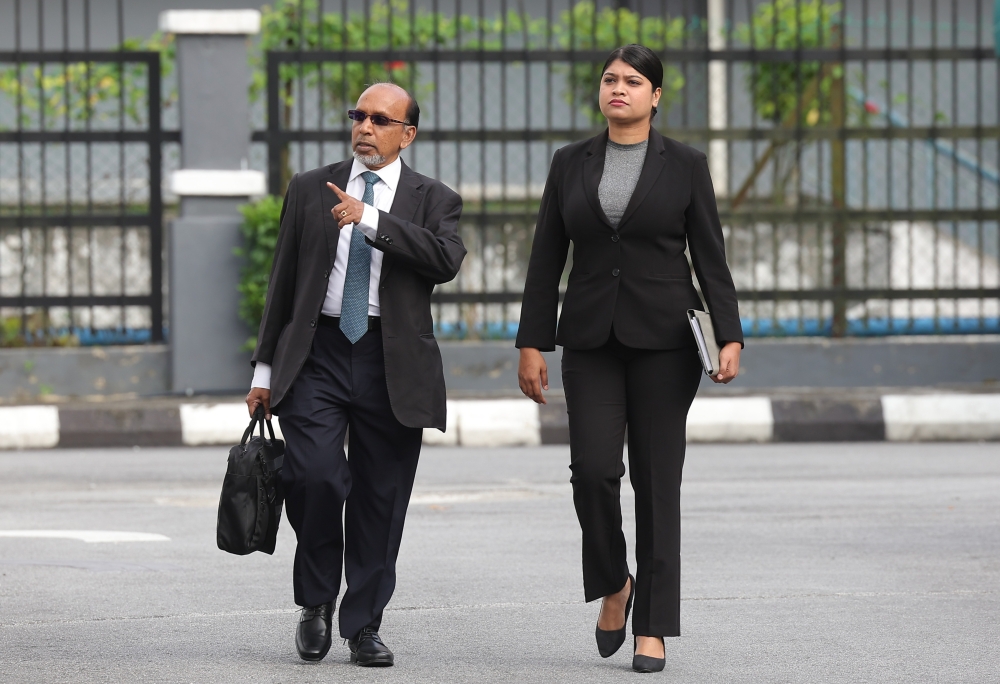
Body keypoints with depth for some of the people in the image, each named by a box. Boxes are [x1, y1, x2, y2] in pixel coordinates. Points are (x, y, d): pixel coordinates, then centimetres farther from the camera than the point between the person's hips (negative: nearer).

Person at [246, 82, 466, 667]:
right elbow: (284, 282, 14)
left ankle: (364, 625, 16)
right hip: (316, 355, 0)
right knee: (314, 474, -18)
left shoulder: (433, 200, 7)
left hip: (392, 367, 0)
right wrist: (266, 367, 12)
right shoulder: (310, 190, 12)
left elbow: (446, 259, -14)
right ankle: (317, 600, 3)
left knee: (380, 499, 3)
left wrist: (370, 219, -18)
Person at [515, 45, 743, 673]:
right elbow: (546, 259, 7)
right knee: (593, 468, -12)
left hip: (663, 338, -2)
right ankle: (614, 584, 15)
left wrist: (730, 338, -11)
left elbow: (711, 257, -1)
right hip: (591, 339, 2)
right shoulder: (572, 164, 7)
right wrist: (532, 344, 1)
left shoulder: (685, 165, 1)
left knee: (657, 478, -2)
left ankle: (653, 627, 3)